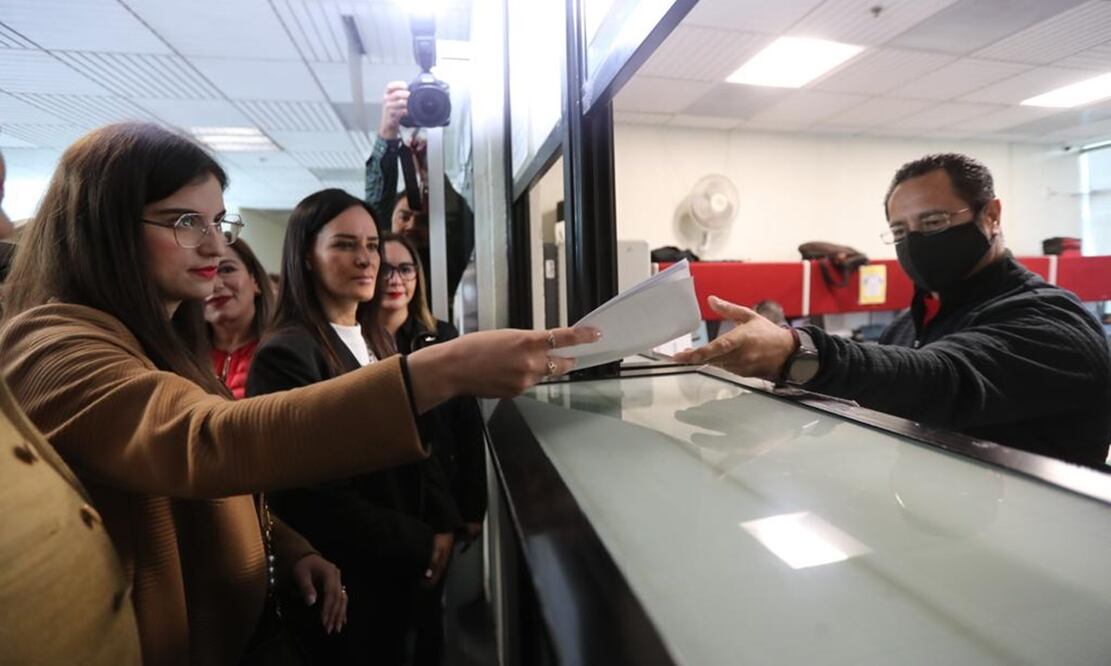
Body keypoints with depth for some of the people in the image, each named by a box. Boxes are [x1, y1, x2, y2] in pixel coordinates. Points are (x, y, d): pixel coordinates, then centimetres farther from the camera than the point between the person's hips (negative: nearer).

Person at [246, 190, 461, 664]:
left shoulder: (376, 341, 6)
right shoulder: (285, 355, -19)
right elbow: (310, 498, -22)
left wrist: (444, 521, -5)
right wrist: (420, 543, -16)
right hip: (343, 580, -7)